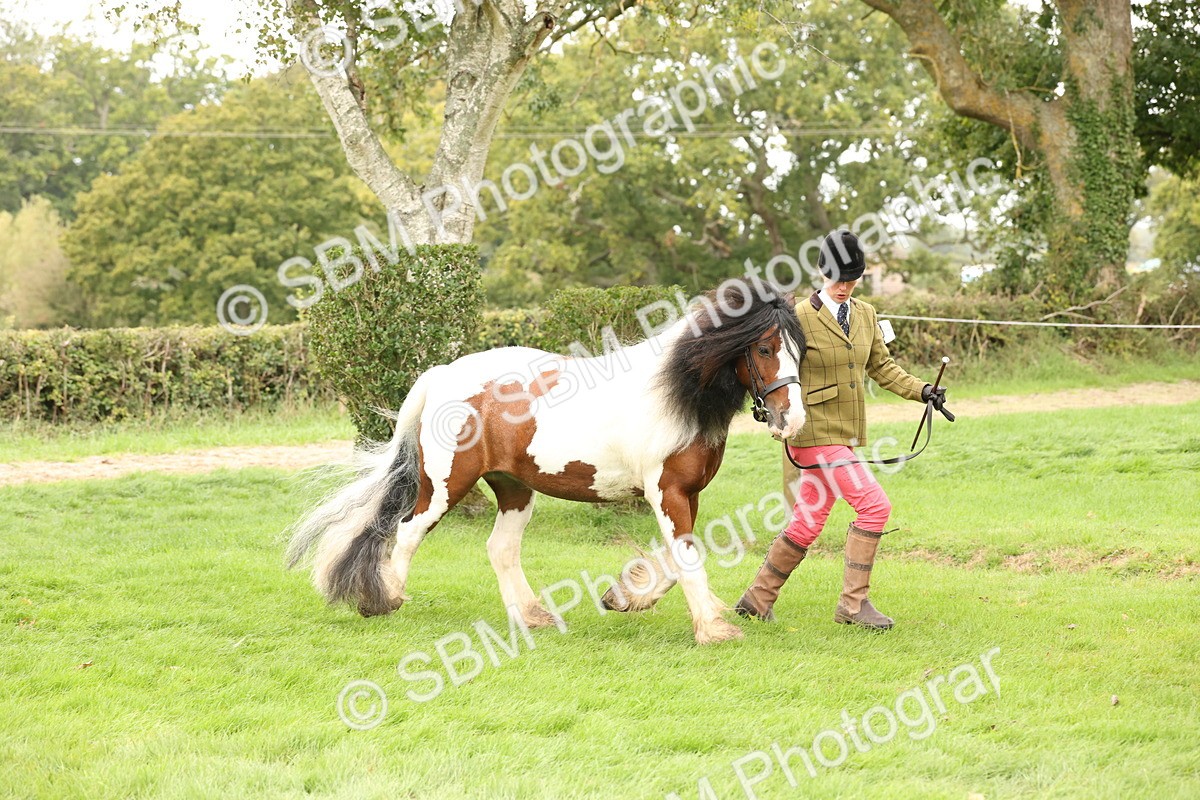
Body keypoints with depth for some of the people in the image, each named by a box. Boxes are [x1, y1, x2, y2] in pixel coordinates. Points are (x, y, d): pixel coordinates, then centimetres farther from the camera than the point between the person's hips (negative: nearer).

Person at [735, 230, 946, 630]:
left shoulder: (866, 315, 12)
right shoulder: (801, 316, -8)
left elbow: (882, 367, 16)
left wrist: (921, 390, 4)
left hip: (847, 432, 7)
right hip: (815, 432, -7)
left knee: (808, 522, 10)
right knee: (874, 504, -15)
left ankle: (757, 600, 23)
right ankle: (853, 603, -7)